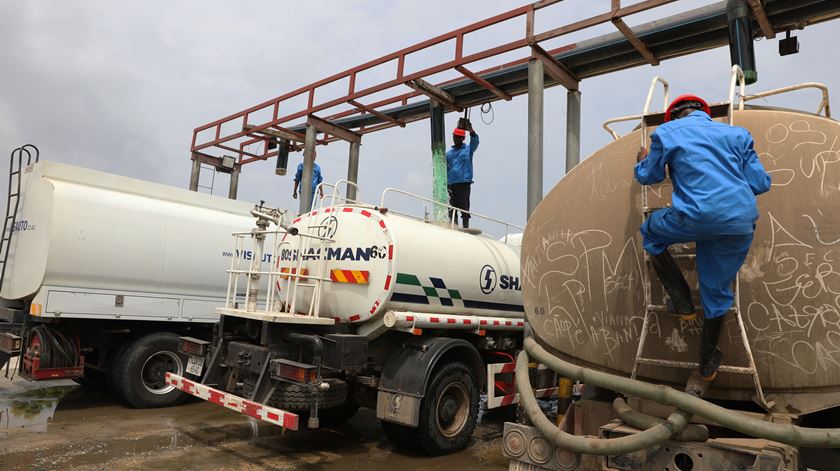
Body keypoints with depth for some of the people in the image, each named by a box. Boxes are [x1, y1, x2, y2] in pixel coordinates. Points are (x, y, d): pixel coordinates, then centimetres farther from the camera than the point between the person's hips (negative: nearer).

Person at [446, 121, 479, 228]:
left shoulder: (468, 149, 7)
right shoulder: (449, 153, 17)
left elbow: (475, 141, -13)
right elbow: (445, 169, 15)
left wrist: (471, 130, -31)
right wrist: (444, 184, 2)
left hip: (464, 183, -4)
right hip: (451, 184, 4)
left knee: (464, 208, -5)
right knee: (452, 209, 5)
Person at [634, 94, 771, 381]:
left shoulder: (667, 132, 11)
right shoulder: (736, 134, 20)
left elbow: (649, 177, 22)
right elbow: (760, 184, 16)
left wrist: (642, 162, 45)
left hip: (696, 216, -4)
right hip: (741, 224, 4)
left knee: (650, 233, 28)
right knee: (717, 291, 19)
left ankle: (682, 303, 22)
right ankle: (708, 364, 35)